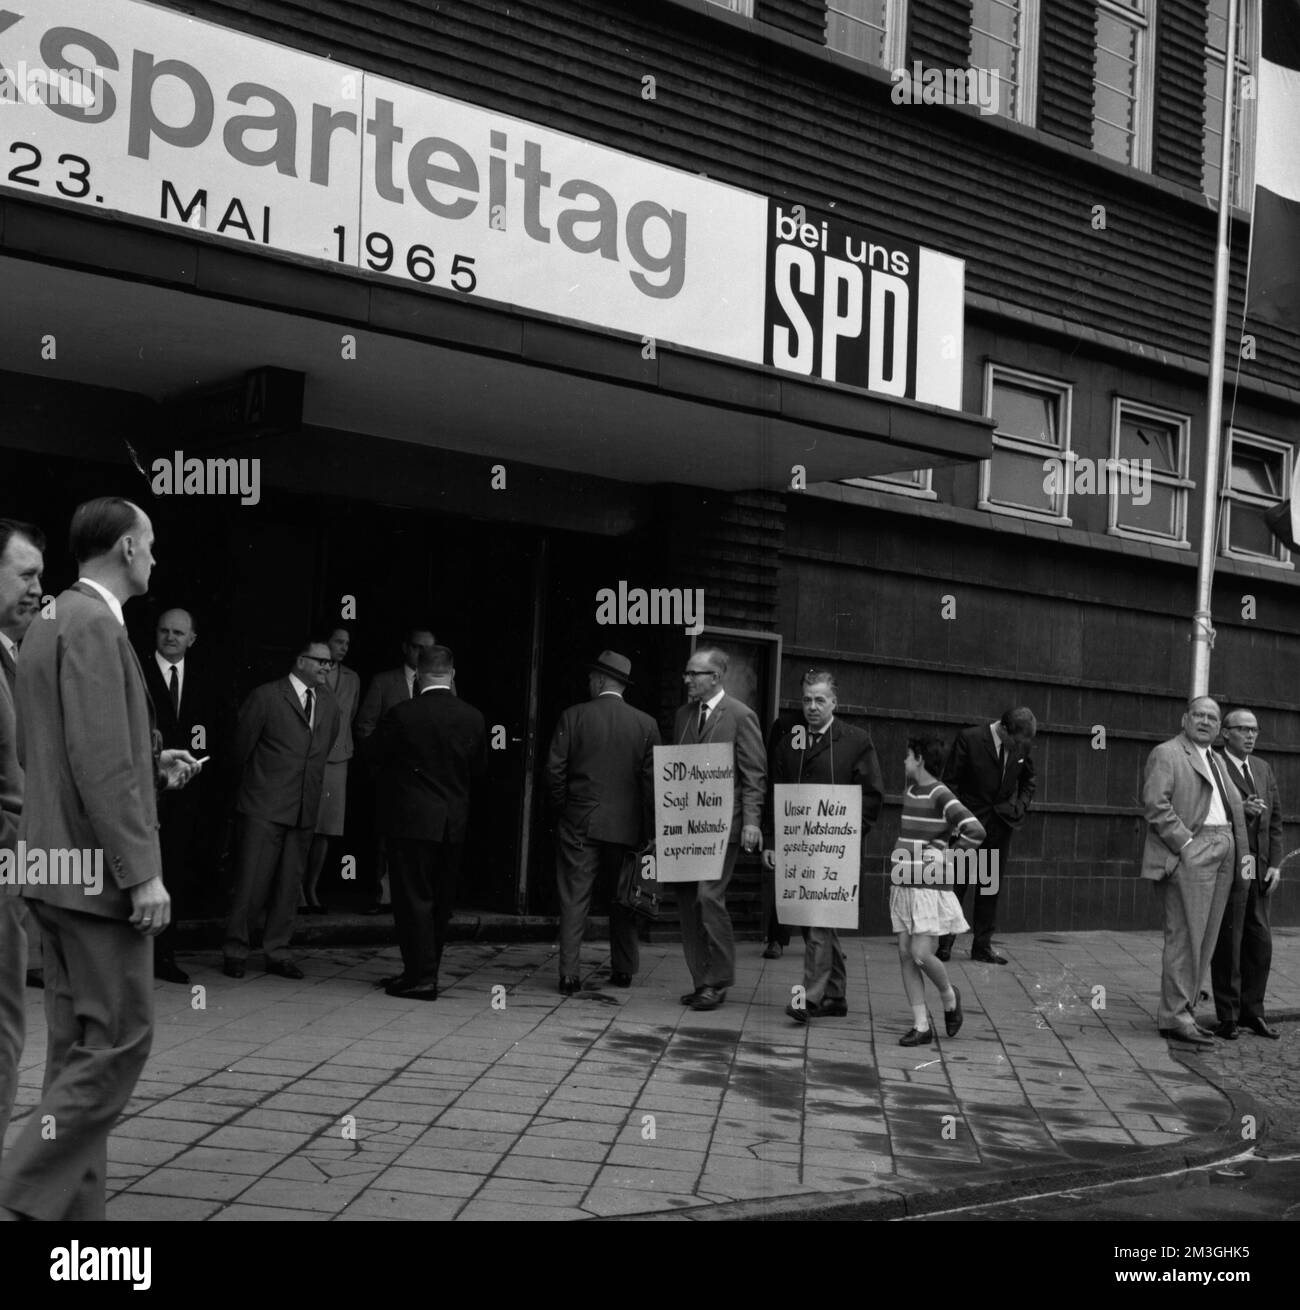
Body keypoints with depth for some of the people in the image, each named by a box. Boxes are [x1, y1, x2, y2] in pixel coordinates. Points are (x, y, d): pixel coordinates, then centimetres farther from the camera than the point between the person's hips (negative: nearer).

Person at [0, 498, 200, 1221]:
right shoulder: (95, 625, -15)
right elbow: (101, 764, -22)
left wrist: (150, 762, 18)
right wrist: (143, 871, -21)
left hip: (58, 867, 10)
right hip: (98, 871, -10)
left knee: (79, 1046, 13)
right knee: (120, 1042, -4)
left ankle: (74, 1205, 18)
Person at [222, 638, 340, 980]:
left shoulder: (329, 705, 12)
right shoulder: (265, 697, -5)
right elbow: (241, 747, 3)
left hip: (304, 809, 5)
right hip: (263, 807, -5)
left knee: (289, 884, 8)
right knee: (252, 881, -5)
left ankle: (277, 952, 16)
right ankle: (235, 950, 7)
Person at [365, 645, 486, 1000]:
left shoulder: (402, 714, -14)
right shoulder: (473, 718, -2)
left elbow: (374, 753, -1)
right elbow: (479, 769, 8)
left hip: (412, 820, -4)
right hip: (454, 823, 5)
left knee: (414, 899, 1)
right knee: (441, 901, 14)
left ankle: (421, 976, 1)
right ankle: (424, 970, 23)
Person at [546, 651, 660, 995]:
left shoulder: (573, 716, -4)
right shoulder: (646, 724, 0)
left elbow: (554, 769, -6)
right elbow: (652, 780, -2)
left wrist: (562, 808, 8)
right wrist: (647, 830, 5)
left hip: (578, 824, -1)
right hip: (626, 827, 2)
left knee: (574, 900, 2)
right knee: (623, 899, 15)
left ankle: (569, 974, -2)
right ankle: (623, 970, 22)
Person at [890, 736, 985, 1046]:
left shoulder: (940, 796, -12)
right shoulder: (908, 792, 11)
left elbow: (976, 831, -21)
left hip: (929, 889, -8)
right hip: (903, 885, 8)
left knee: (921, 955, -12)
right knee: (905, 955, 3)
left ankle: (949, 997, 18)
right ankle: (921, 1026, 8)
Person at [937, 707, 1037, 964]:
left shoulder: (1021, 745, -2)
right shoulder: (969, 739, -15)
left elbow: (1028, 779, 17)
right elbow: (950, 781, -9)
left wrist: (1021, 805, 2)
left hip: (1002, 821, 4)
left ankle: (983, 946, 17)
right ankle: (944, 943, 11)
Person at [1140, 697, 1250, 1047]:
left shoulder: (1216, 761, 25)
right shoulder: (1166, 754, -2)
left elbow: (1230, 806, 26)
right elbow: (1155, 803, -13)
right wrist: (1185, 843, -18)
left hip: (1222, 855, 8)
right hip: (1189, 856, -8)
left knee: (1205, 939, 9)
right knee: (1184, 937, -9)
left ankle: (1184, 1010, 15)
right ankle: (1174, 1017, -5)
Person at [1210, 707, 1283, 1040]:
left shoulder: (1263, 769, 15)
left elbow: (1276, 818, 14)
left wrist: (1275, 863, 5)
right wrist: (1238, 809, -22)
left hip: (1260, 868, 6)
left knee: (1260, 941, 7)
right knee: (1227, 942, -1)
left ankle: (1252, 1011, 17)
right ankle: (1228, 1016, 7)